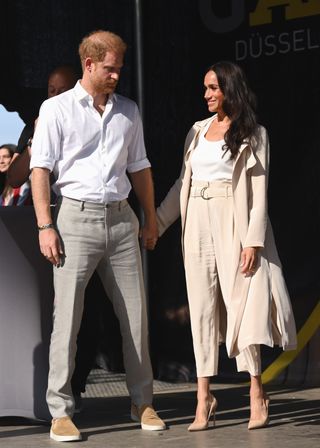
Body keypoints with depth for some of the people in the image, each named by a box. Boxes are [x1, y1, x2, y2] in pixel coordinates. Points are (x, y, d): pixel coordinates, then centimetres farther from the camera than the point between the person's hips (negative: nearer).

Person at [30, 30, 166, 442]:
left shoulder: (128, 111, 13)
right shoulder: (56, 109, 0)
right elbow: (41, 168, -4)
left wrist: (150, 219, 15)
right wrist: (45, 226, -12)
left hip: (121, 220, 4)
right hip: (77, 218, -4)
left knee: (135, 315, 5)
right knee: (66, 316, -5)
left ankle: (142, 403, 16)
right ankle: (60, 412, 1)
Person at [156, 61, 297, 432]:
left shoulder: (253, 134, 1)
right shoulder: (197, 131, 14)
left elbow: (259, 191, -4)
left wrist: (253, 241, -13)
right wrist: (156, 224, 12)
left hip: (231, 223, -4)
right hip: (197, 224, 4)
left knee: (240, 302, -5)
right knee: (201, 307, 2)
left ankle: (256, 392, 6)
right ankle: (204, 397, 2)